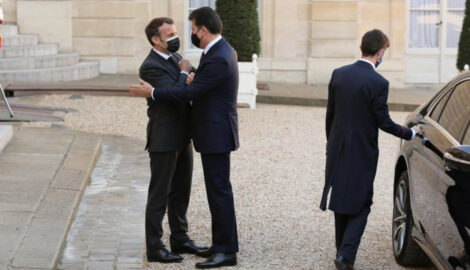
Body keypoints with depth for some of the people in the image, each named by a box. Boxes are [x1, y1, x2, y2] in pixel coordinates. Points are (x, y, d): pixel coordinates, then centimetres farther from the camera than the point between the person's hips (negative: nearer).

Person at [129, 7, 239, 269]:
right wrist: (191, 73, 13)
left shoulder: (218, 60, -22)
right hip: (214, 132, 11)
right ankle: (222, 244, 21)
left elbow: (189, 93, -23)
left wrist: (151, 92, -16)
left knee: (220, 190, -6)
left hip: (216, 134, -11)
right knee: (217, 189, 14)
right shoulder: (222, 50, 10)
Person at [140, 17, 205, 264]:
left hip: (182, 137, 8)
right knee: (159, 194, -2)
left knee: (181, 192, 16)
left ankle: (180, 239, 27)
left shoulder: (176, 58, 11)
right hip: (164, 139, -8)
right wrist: (185, 74, -11)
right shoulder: (150, 67, -17)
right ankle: (154, 248, 4)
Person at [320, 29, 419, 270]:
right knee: (360, 205, 4)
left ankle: (342, 251, 26)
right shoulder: (378, 83, -16)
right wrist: (410, 133, 4)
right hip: (362, 153, -5)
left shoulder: (339, 74, 0)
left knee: (341, 201, 17)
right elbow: (383, 122, -11)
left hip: (337, 150, 5)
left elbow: (330, 114, 7)